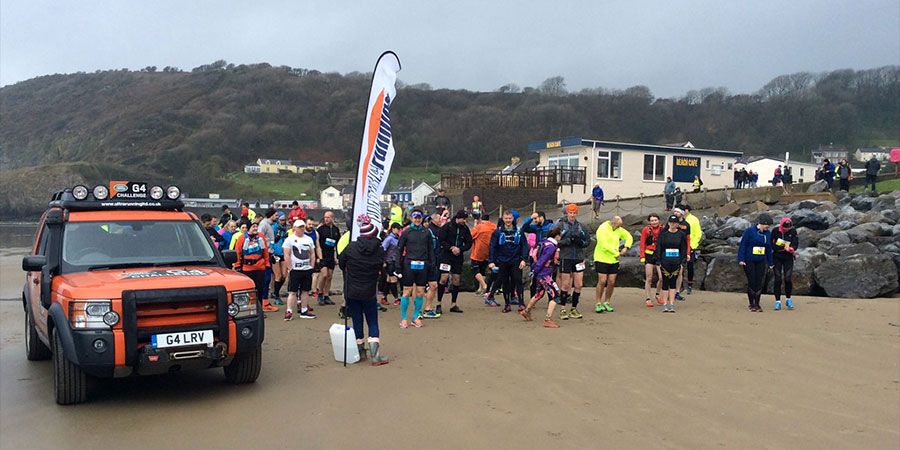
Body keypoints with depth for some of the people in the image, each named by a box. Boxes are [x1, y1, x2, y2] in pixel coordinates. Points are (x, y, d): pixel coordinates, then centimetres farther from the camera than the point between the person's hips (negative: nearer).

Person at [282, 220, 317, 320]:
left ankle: (304, 311, 16)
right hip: (295, 270, -5)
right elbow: (286, 255, -7)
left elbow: (312, 254, 15)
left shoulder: (309, 239, 13)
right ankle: (289, 312, 1)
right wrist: (291, 268, -11)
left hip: (307, 270, 5)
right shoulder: (290, 239, -2)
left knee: (305, 291, 9)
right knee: (293, 292, -4)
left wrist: (312, 267, 6)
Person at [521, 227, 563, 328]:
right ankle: (548, 320, -11)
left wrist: (534, 272, 16)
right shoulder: (551, 247, -19)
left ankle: (526, 311, 44)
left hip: (539, 274, 10)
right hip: (543, 275, -10)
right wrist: (534, 273, -15)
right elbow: (541, 261, -20)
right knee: (555, 294, -8)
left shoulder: (545, 242, 9)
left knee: (540, 293, 27)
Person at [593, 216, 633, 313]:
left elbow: (629, 237, 17)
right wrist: (617, 254, -15)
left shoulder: (619, 230, 7)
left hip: (614, 260, 6)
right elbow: (605, 245, -23)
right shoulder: (602, 229, -14)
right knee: (602, 281, -8)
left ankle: (606, 303, 17)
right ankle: (598, 304, 3)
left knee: (611, 282, 4)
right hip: (602, 259, -6)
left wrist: (626, 247, 0)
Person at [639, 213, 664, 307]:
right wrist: (642, 257, -4)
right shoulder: (646, 230, -3)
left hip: (660, 255, 2)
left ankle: (657, 295, 22)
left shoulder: (662, 229, 1)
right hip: (649, 255, -2)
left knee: (661, 277, -3)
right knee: (649, 279, 2)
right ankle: (648, 299, 11)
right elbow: (642, 244, 0)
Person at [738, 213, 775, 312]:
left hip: (761, 262, 4)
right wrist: (741, 259, -14)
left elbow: (769, 248, 15)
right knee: (751, 282, -2)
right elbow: (743, 245, -8)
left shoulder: (767, 233, 8)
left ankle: (757, 304, 8)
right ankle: (751, 304, 10)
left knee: (760, 283, -1)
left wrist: (771, 262, 15)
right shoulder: (749, 231, -8)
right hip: (749, 261, -4)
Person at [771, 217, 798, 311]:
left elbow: (795, 243, -5)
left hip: (788, 258, 1)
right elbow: (772, 245, -8)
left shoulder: (793, 231, -1)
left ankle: (788, 299, 14)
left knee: (788, 279, -6)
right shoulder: (775, 231, -6)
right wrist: (784, 247, -19)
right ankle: (777, 301, 4)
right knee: (778, 279, -2)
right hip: (777, 257, -1)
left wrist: (792, 248, -28)